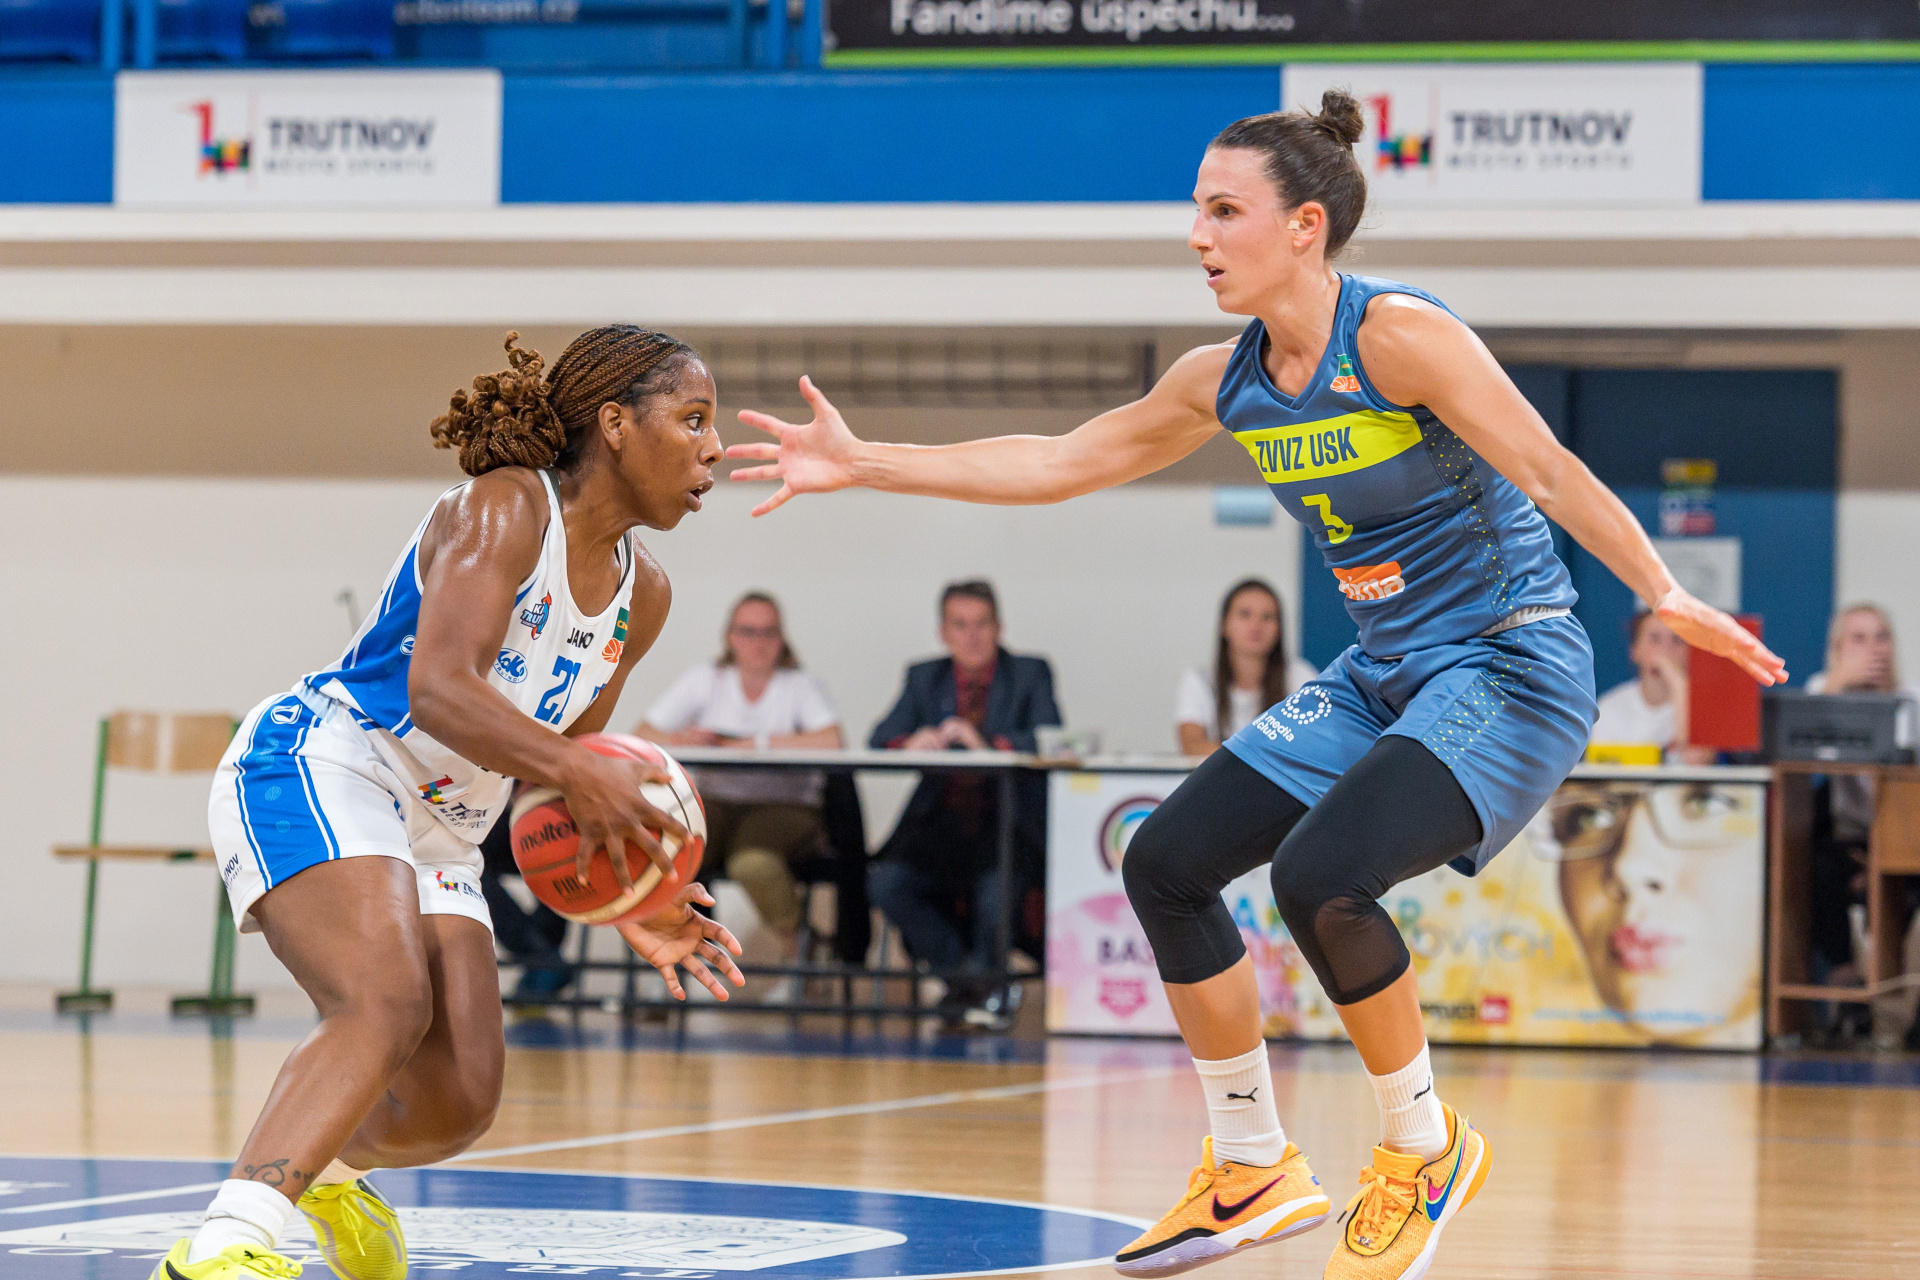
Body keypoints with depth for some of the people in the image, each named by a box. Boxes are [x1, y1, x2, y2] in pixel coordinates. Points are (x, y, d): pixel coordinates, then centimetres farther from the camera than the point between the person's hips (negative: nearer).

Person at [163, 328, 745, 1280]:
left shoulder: (641, 595, 10)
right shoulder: (505, 509, -16)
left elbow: (560, 779, 19)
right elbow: (439, 690, -30)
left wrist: (624, 899, 5)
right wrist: (581, 773, -40)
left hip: (436, 832, 9)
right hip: (310, 774, -9)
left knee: (459, 1101, 2)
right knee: (389, 1005, -33)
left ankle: (326, 1165, 36)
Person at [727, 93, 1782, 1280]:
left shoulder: (1398, 335, -19)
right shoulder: (1226, 381, 4)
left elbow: (1550, 471, -23)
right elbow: (1062, 462, 14)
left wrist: (1664, 594, -36)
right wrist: (863, 463, 11)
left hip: (1510, 667, -8)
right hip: (1382, 675, 9)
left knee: (1319, 876, -28)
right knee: (1167, 862, 3)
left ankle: (1426, 1148, -3)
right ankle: (1255, 1174, 17)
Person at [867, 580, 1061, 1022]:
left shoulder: (1030, 675, 6)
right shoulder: (924, 678, 14)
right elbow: (879, 740, 2)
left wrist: (988, 745, -28)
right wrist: (910, 744, -23)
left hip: (1008, 824, -3)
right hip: (941, 821, 3)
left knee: (995, 890, -32)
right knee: (886, 884, -24)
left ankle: (984, 976, 2)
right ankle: (960, 973, -2)